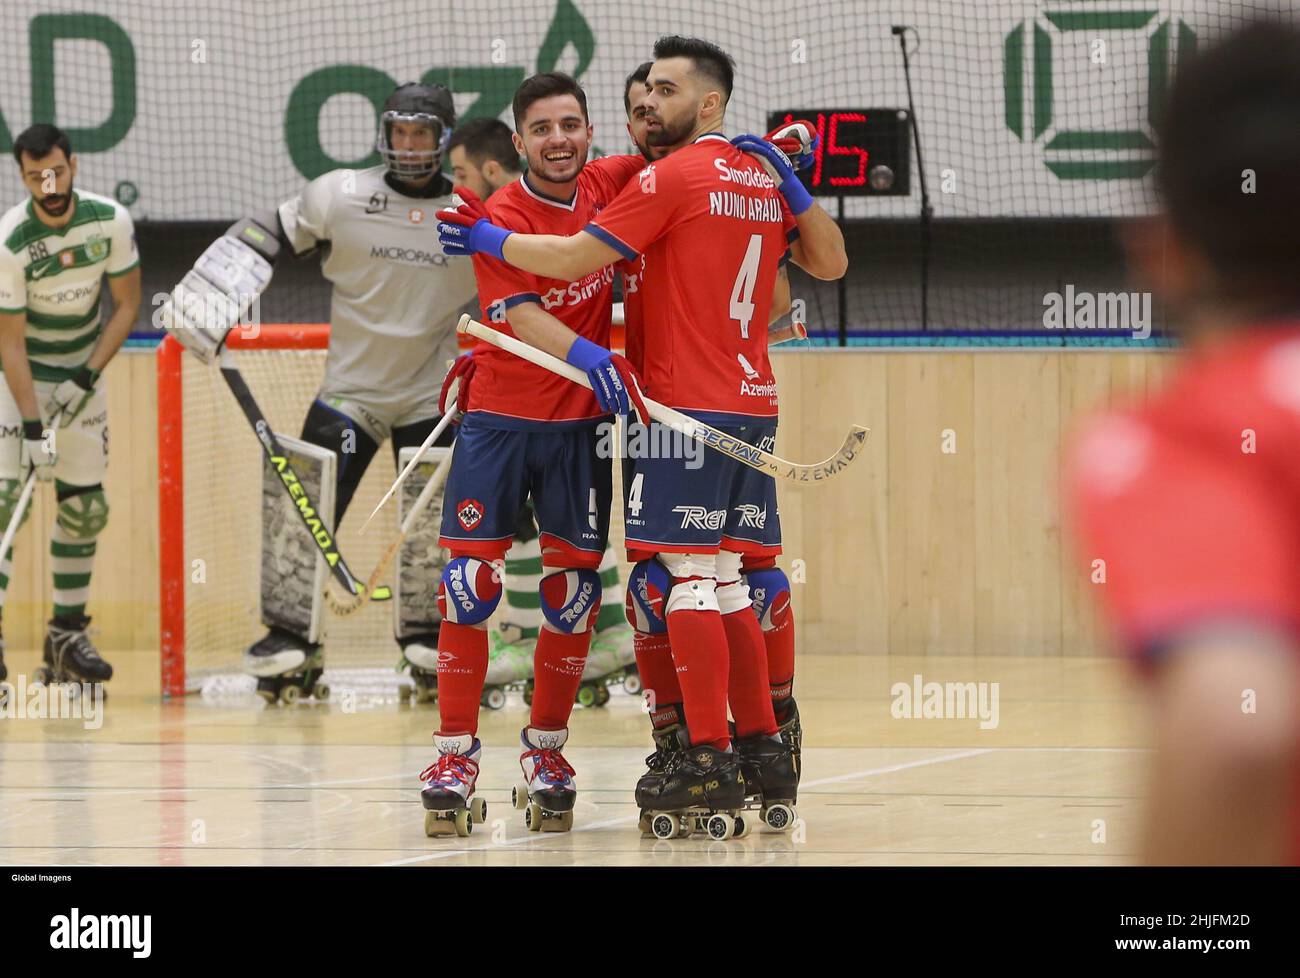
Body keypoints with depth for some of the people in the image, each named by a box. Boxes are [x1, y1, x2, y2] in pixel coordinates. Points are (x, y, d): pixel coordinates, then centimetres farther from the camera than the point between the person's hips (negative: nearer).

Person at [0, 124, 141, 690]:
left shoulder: (111, 221, -14)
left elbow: (125, 305, -4)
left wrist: (85, 380, -14)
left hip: (82, 371, 4)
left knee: (85, 507, 6)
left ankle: (67, 636, 17)